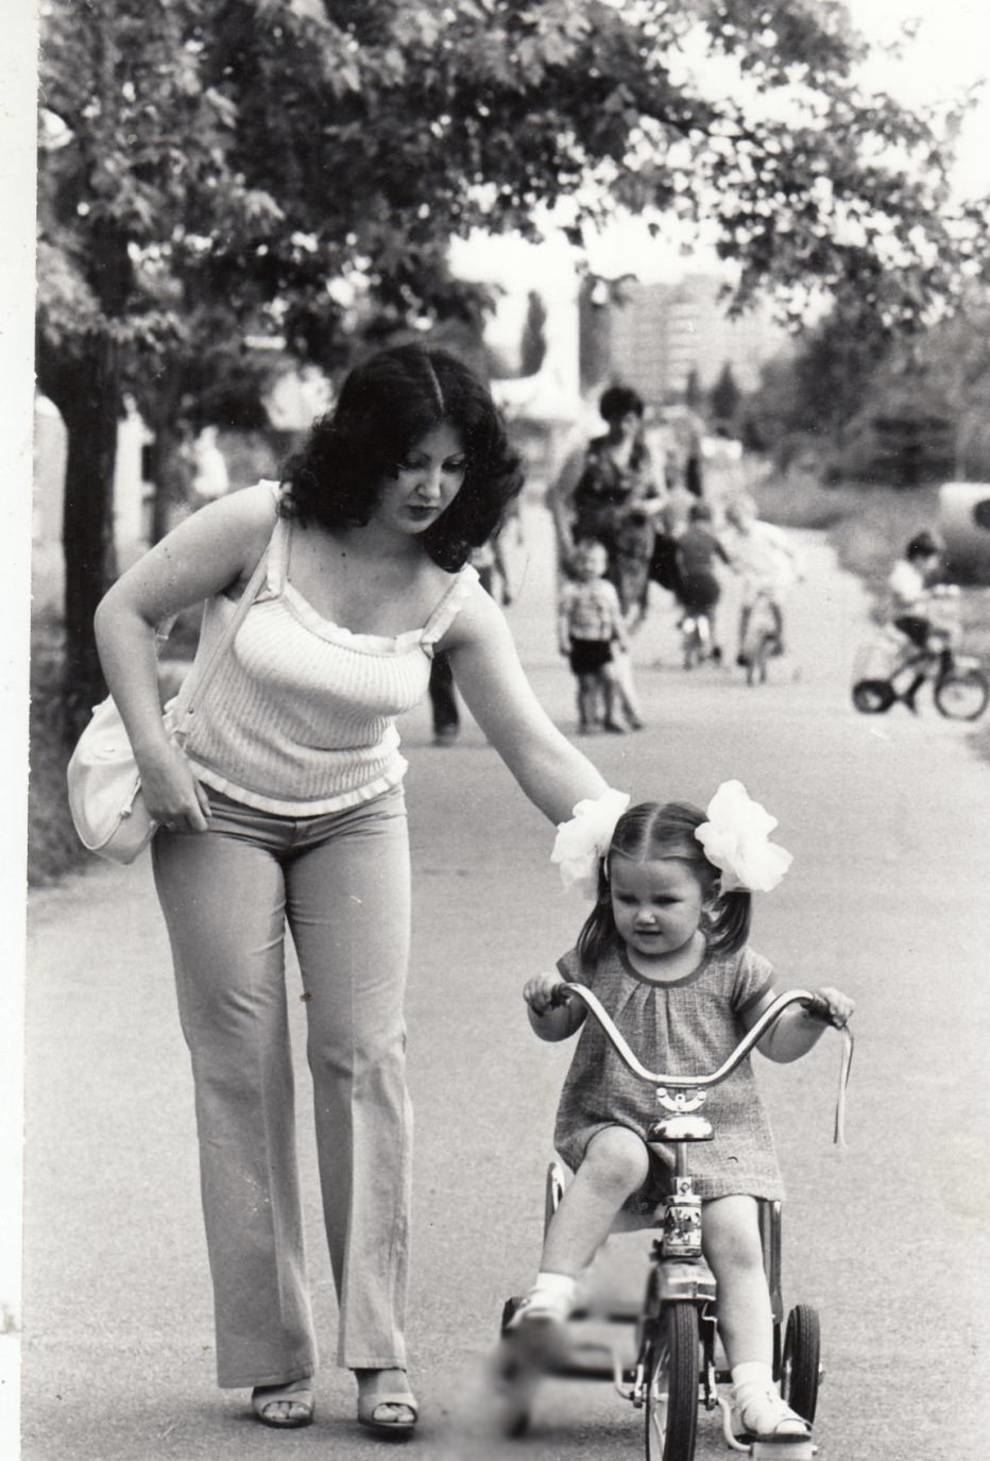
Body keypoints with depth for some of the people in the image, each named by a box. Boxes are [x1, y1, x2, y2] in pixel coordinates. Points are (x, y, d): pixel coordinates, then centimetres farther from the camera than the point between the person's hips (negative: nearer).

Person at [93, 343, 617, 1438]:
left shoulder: (451, 598, -12)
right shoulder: (262, 527, -18)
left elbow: (535, 748, -12)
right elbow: (123, 613, -8)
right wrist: (155, 751, -15)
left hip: (355, 823, 2)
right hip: (220, 816, -2)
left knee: (367, 1060, -8)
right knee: (243, 1071, -3)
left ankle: (378, 1354, -4)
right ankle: (269, 1357, 5)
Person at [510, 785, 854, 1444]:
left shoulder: (733, 968, 2)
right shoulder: (596, 959, 4)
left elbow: (777, 1043, 10)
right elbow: (557, 1029, 12)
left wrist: (812, 1017, -10)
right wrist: (545, 1003, -10)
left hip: (718, 1132, 1)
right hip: (613, 1121, -1)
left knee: (736, 1241, -19)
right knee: (615, 1160, -37)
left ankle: (756, 1389, -18)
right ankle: (552, 1290, -37)